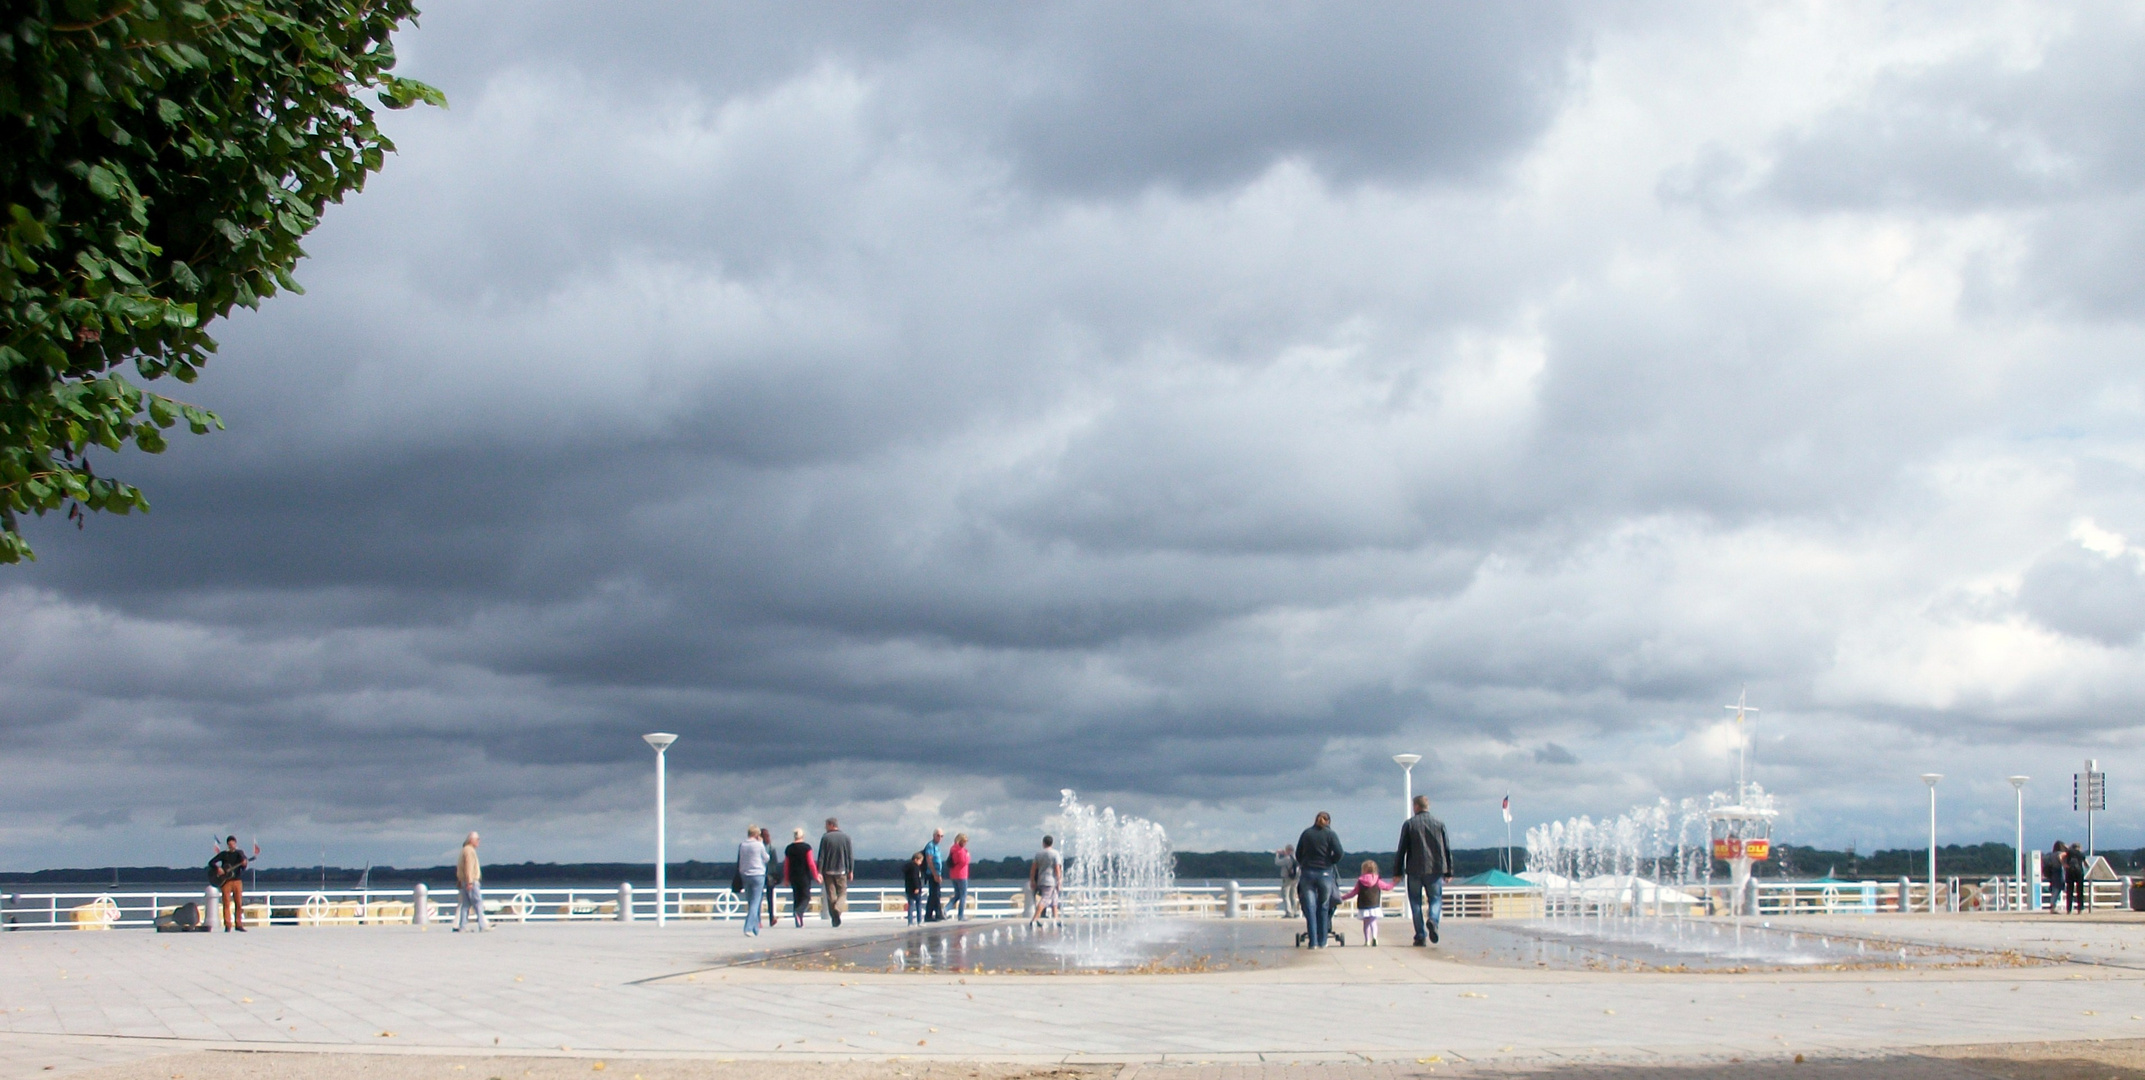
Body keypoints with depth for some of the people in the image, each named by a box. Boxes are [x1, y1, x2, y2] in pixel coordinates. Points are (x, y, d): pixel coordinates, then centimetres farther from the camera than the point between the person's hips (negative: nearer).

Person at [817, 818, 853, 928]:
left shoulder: (825, 837, -3)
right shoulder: (846, 837, 2)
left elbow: (821, 856, -6)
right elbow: (850, 856, 2)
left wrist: (819, 872, -5)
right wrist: (851, 870, 8)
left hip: (828, 871, -1)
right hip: (841, 871, 1)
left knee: (831, 895, 6)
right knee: (842, 892, 9)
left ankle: (834, 919, 3)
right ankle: (838, 909, -20)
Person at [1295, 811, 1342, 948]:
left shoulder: (1306, 833, 10)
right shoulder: (1330, 834, 2)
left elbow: (1298, 854, 10)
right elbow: (1338, 853, -10)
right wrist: (1330, 863, 6)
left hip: (1307, 873, 1)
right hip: (1324, 873, -1)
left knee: (1310, 909, 1)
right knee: (1323, 908, 8)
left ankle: (1313, 941, -6)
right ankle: (1322, 941, 9)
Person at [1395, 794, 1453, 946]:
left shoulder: (1409, 824, 0)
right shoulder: (1439, 824, 6)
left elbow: (1402, 849, 0)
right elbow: (1447, 849, 8)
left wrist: (1397, 872, 4)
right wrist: (1448, 871, 13)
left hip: (1414, 870, -1)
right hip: (1435, 870, 1)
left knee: (1416, 902, 7)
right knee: (1436, 898, 11)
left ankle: (1421, 936, 2)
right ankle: (1433, 919, -20)